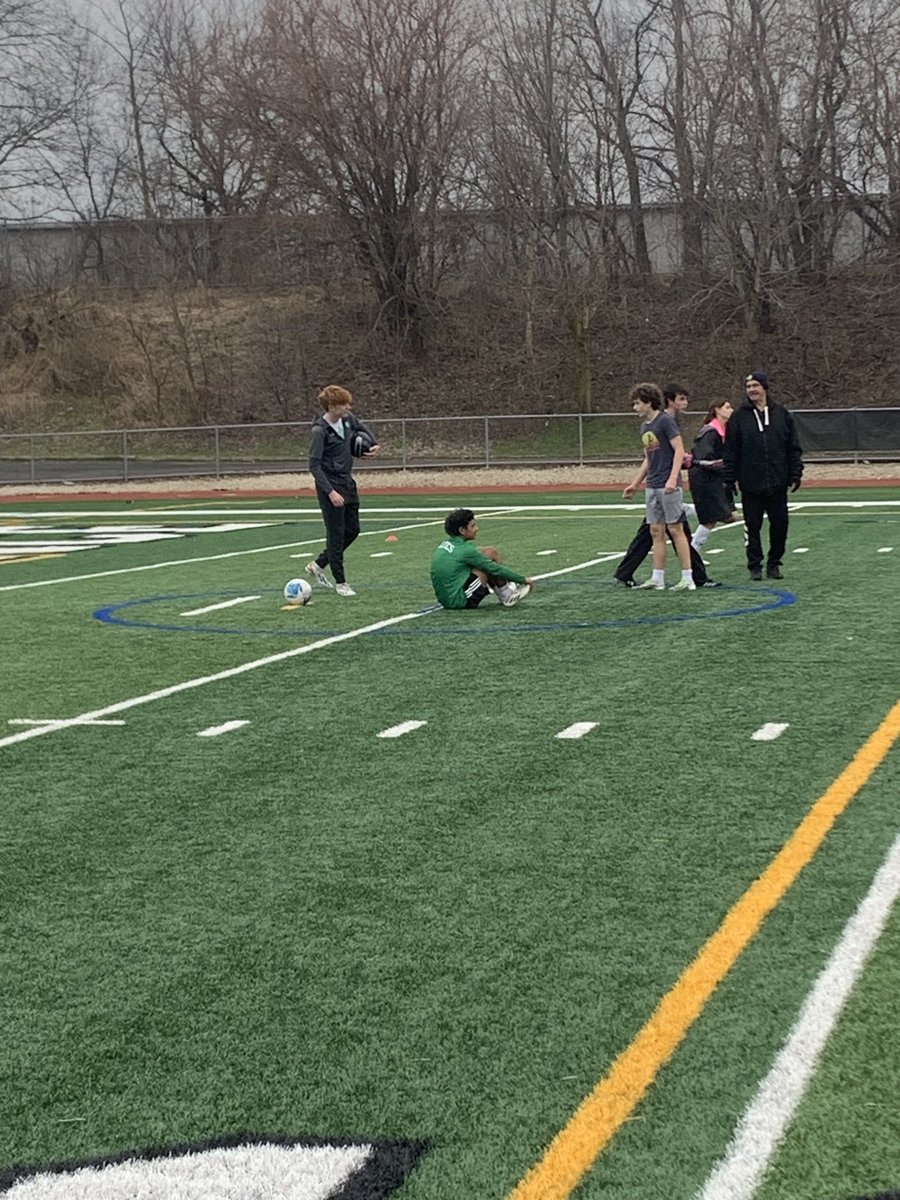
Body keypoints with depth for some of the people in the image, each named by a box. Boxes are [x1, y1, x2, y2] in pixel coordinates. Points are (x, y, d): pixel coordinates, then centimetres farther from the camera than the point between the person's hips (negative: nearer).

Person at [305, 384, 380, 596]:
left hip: (348, 483, 8)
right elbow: (314, 466, -19)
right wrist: (330, 492, -24)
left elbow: (363, 428, 27)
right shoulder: (320, 430, -19)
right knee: (336, 534, -1)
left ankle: (317, 565, 27)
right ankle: (340, 582, 10)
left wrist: (374, 444, 13)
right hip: (330, 486, -8)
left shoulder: (347, 419, 1)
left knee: (352, 530, 13)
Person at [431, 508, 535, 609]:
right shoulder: (465, 550, -15)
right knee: (491, 553, -7)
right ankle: (507, 596, 4)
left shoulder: (446, 543, 9)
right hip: (460, 601, -9)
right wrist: (523, 580, 0)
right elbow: (496, 569, -10)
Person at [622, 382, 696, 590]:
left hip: (669, 486, -8)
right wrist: (635, 483, 23)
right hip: (652, 486, 8)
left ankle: (687, 579, -3)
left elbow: (679, 450, -14)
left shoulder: (665, 421, -10)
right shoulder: (644, 426, 15)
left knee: (675, 529, -6)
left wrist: (672, 479, -24)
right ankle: (657, 578, 11)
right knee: (656, 531, 8)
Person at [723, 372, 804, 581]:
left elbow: (794, 448, 8)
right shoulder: (739, 417, 2)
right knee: (753, 526, 2)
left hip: (778, 484, 1)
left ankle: (774, 564, 17)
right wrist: (729, 480, -3)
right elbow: (730, 452, 2)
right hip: (751, 484, -1)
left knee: (780, 524, 4)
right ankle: (755, 566, 10)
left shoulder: (781, 414, 6)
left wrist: (795, 475, 1)